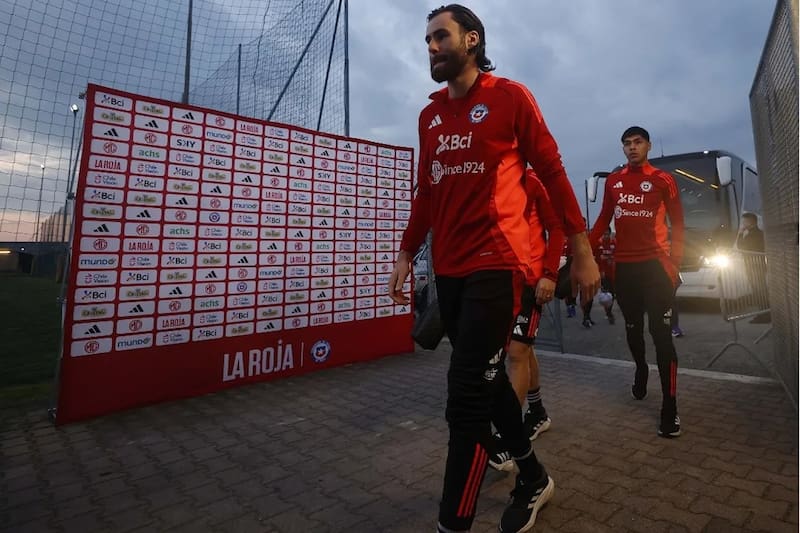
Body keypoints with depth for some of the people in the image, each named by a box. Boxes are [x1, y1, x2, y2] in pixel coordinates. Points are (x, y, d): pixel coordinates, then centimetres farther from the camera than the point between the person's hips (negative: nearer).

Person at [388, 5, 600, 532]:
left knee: (467, 399, -9)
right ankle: (533, 478, 37)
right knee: (487, 379, 15)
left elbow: (553, 172, 1)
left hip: (495, 265, -6)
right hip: (448, 271, 7)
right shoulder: (429, 116, 17)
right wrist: (406, 254, 12)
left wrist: (582, 250, -1)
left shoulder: (510, 96, 2)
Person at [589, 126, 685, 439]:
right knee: (633, 327, 15)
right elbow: (604, 219, 13)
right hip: (623, 266, 4)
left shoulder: (662, 179, 1)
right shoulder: (613, 181, 11)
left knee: (660, 332, -6)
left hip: (655, 263, -3)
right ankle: (641, 370, 43)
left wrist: (675, 262, -9)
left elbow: (677, 222, 1)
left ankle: (669, 407, -1)